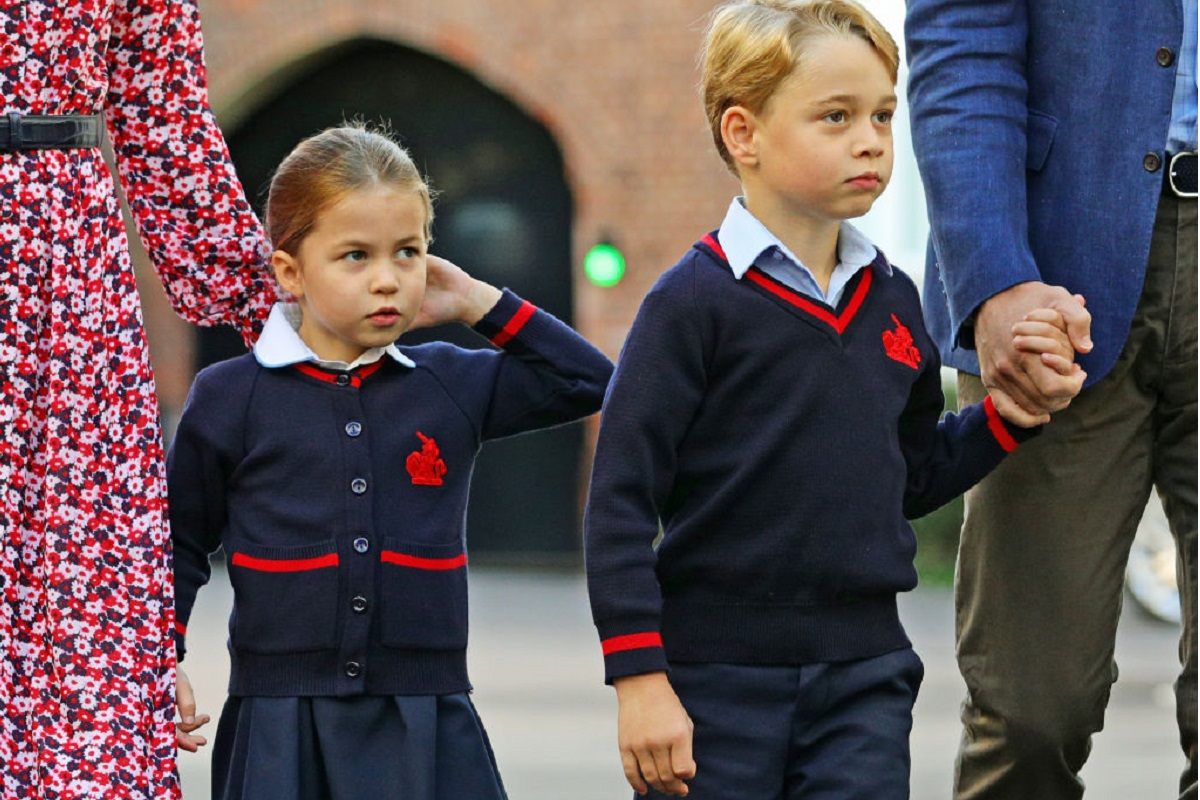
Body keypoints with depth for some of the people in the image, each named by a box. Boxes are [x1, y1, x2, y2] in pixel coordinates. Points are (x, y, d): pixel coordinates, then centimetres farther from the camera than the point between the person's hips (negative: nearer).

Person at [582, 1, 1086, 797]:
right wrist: (639, 678, -14)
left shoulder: (893, 300, 10)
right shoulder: (696, 302, -8)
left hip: (865, 680, 5)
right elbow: (620, 500, -10)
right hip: (715, 680, -4)